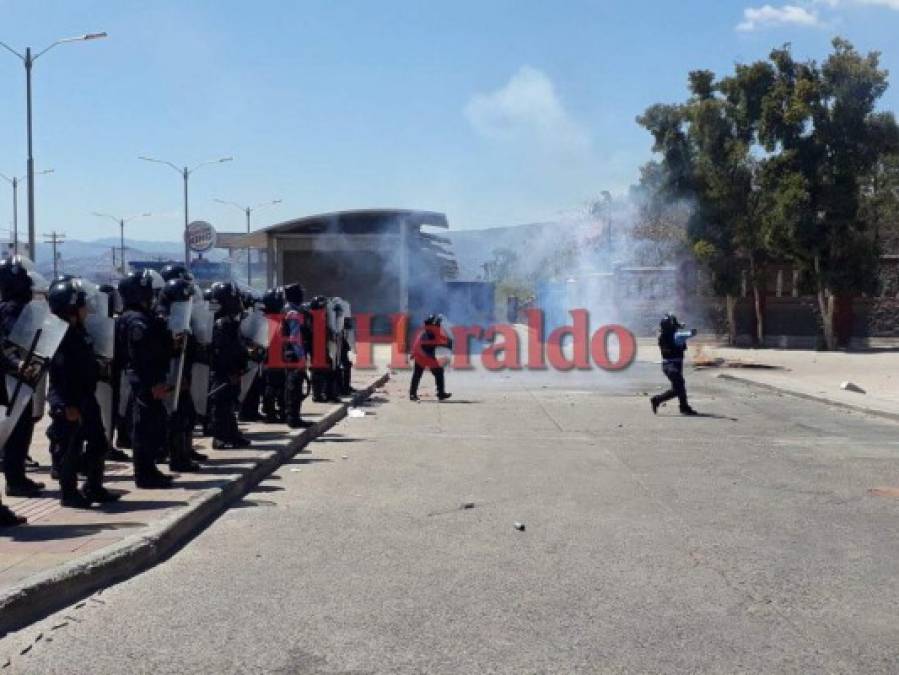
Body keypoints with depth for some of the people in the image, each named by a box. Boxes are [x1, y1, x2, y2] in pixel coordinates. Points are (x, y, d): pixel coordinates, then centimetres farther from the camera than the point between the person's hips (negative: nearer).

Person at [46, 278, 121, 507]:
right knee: (70, 449, 1)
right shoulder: (61, 336, -18)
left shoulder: (78, 332, 12)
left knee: (98, 443, 14)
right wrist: (66, 405, -26)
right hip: (70, 404, -10)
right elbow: (59, 376, -23)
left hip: (86, 398, 10)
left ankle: (94, 488, 25)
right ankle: (69, 492, 12)